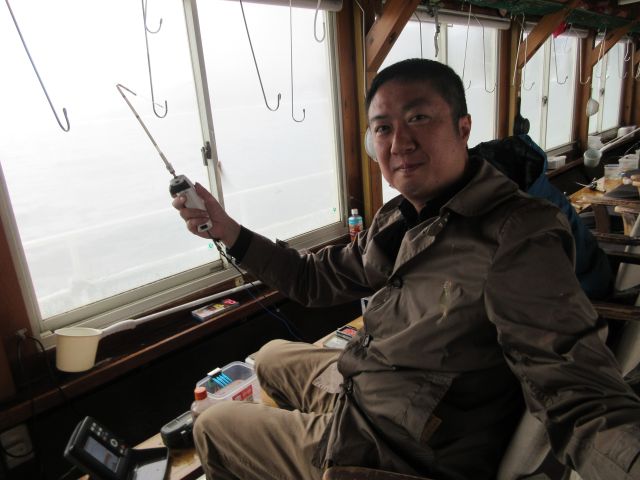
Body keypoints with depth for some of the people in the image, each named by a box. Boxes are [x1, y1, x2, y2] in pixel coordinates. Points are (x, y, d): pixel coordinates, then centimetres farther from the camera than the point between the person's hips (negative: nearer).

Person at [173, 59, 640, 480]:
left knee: (212, 426, 11)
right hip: (354, 384, 7)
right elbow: (318, 277, 7)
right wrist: (228, 231, -2)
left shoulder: (519, 237, -27)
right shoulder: (398, 220, -1)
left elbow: (578, 395, -31)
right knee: (272, 356, 31)